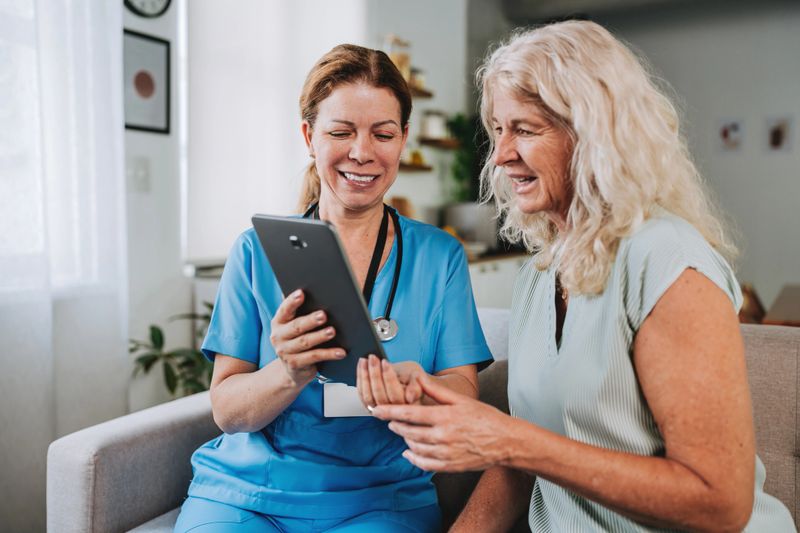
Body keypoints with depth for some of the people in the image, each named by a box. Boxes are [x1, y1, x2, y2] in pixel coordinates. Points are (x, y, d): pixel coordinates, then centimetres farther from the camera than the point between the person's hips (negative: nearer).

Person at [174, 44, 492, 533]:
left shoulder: (440, 256, 2)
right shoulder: (258, 251, 1)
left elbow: (464, 398, -3)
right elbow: (226, 411, -2)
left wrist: (416, 390, -26)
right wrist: (290, 373, -24)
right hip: (247, 490, 1)